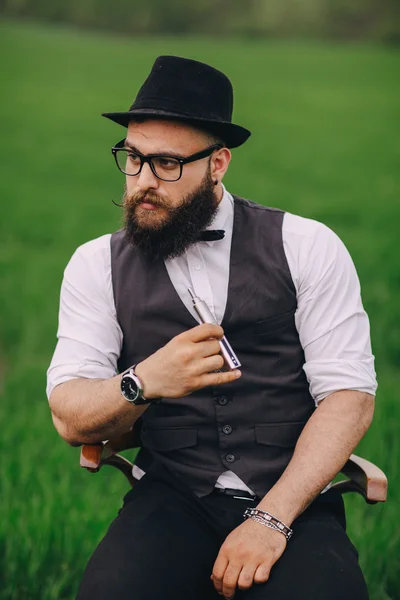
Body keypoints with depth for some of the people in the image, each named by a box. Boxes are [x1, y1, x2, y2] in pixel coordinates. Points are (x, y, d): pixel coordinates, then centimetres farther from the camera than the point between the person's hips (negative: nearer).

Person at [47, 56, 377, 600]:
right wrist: (143, 383, -22)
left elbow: (350, 397, -3)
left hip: (294, 498, -1)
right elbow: (69, 418, 0)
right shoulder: (97, 265, 9)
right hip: (173, 502, 1)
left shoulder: (307, 248, 4)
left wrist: (271, 519, -14)